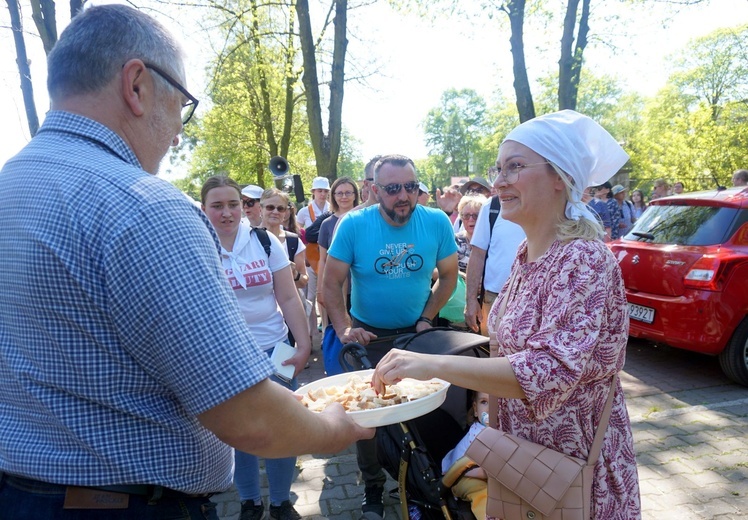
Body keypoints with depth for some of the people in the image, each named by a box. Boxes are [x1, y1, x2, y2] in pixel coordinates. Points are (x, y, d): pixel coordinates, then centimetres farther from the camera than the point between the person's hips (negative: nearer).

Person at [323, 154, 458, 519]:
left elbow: (448, 275, -1)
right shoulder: (353, 225, -18)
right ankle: (373, 490, 35)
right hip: (368, 335, -1)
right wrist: (344, 329, -25)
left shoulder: (437, 222, -14)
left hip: (417, 332, 2)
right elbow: (331, 284, -14)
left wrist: (427, 318, -10)